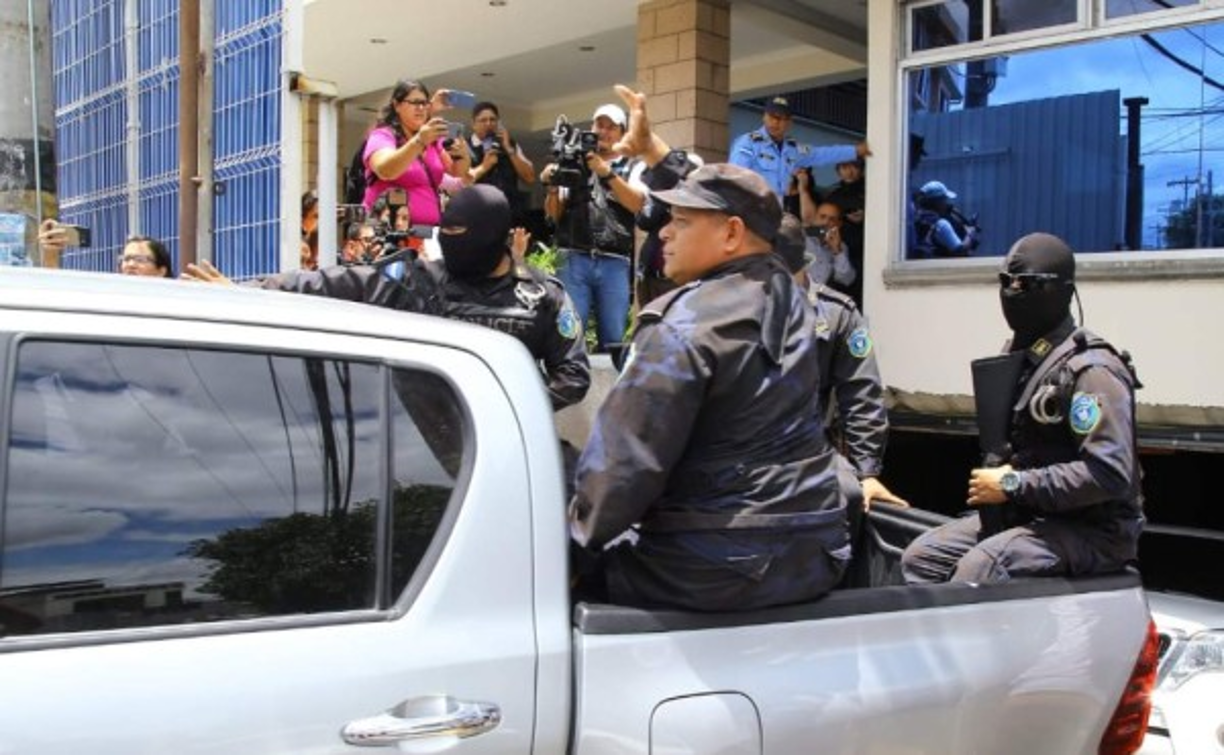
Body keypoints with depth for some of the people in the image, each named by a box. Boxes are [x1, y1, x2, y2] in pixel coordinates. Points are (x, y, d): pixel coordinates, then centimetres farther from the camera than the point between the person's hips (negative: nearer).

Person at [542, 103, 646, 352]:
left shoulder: (633, 168, 14)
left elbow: (637, 203, -5)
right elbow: (554, 215, 14)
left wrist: (607, 173, -14)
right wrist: (552, 187, -4)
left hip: (614, 263, 0)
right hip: (574, 260, 0)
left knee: (613, 338, -2)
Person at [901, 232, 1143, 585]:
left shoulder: (1090, 370, -16)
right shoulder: (1016, 358, 13)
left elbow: (1110, 473, -26)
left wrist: (1012, 486, -22)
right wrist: (991, 479, 6)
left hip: (1090, 528, -9)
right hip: (1028, 513, 9)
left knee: (979, 567, -32)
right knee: (920, 558, -3)